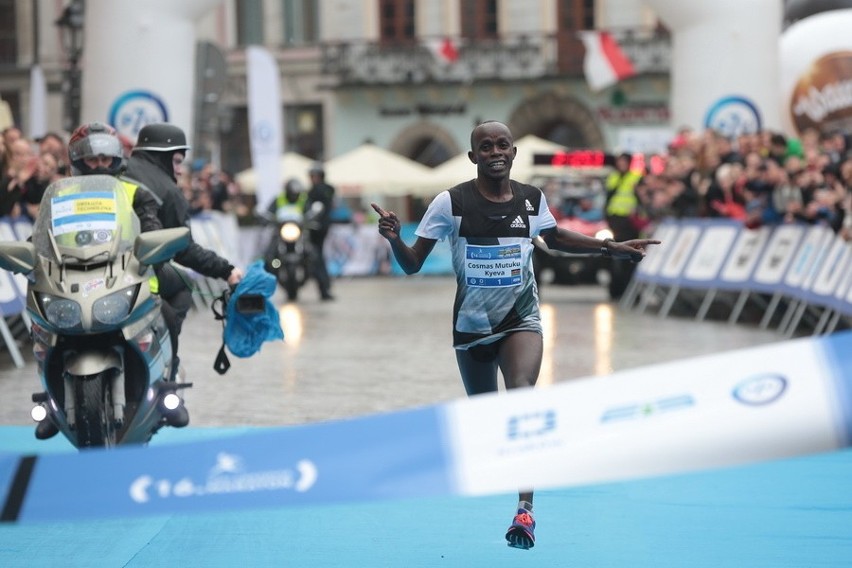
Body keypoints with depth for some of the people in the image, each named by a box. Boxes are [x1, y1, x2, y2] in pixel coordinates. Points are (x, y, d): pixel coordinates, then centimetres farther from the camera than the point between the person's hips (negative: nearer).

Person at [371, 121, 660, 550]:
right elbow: (412, 265, -7)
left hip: (520, 319, 0)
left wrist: (611, 248, 16)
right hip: (471, 325, 0)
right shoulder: (451, 203, -10)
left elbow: (555, 238, 21)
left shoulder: (532, 200, -1)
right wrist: (394, 240, -28)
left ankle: (525, 508, -28)